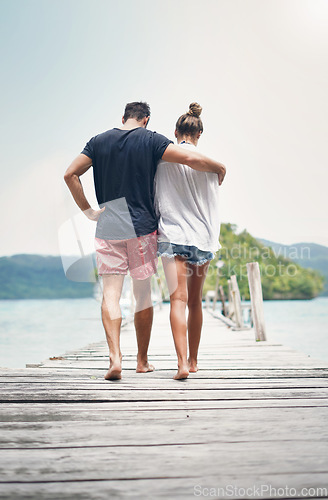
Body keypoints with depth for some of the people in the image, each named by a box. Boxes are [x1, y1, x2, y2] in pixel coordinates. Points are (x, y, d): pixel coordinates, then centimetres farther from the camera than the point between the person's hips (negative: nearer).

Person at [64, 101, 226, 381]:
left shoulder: (99, 141, 8)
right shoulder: (151, 140, -2)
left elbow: (70, 174, 3)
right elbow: (192, 159, -12)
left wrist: (87, 210, 6)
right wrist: (219, 168, 6)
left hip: (107, 229, 2)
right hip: (142, 227, -1)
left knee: (110, 294, 1)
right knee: (143, 294, 9)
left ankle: (115, 357, -14)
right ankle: (142, 361, 18)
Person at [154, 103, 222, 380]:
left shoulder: (163, 158, -1)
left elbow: (155, 198, 4)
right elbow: (213, 205, 3)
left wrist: (156, 226, 16)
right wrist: (212, 242, 10)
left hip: (172, 235, -2)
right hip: (201, 237, 2)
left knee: (178, 299, -7)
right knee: (195, 301, 14)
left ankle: (182, 362, -20)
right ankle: (193, 361, 23)